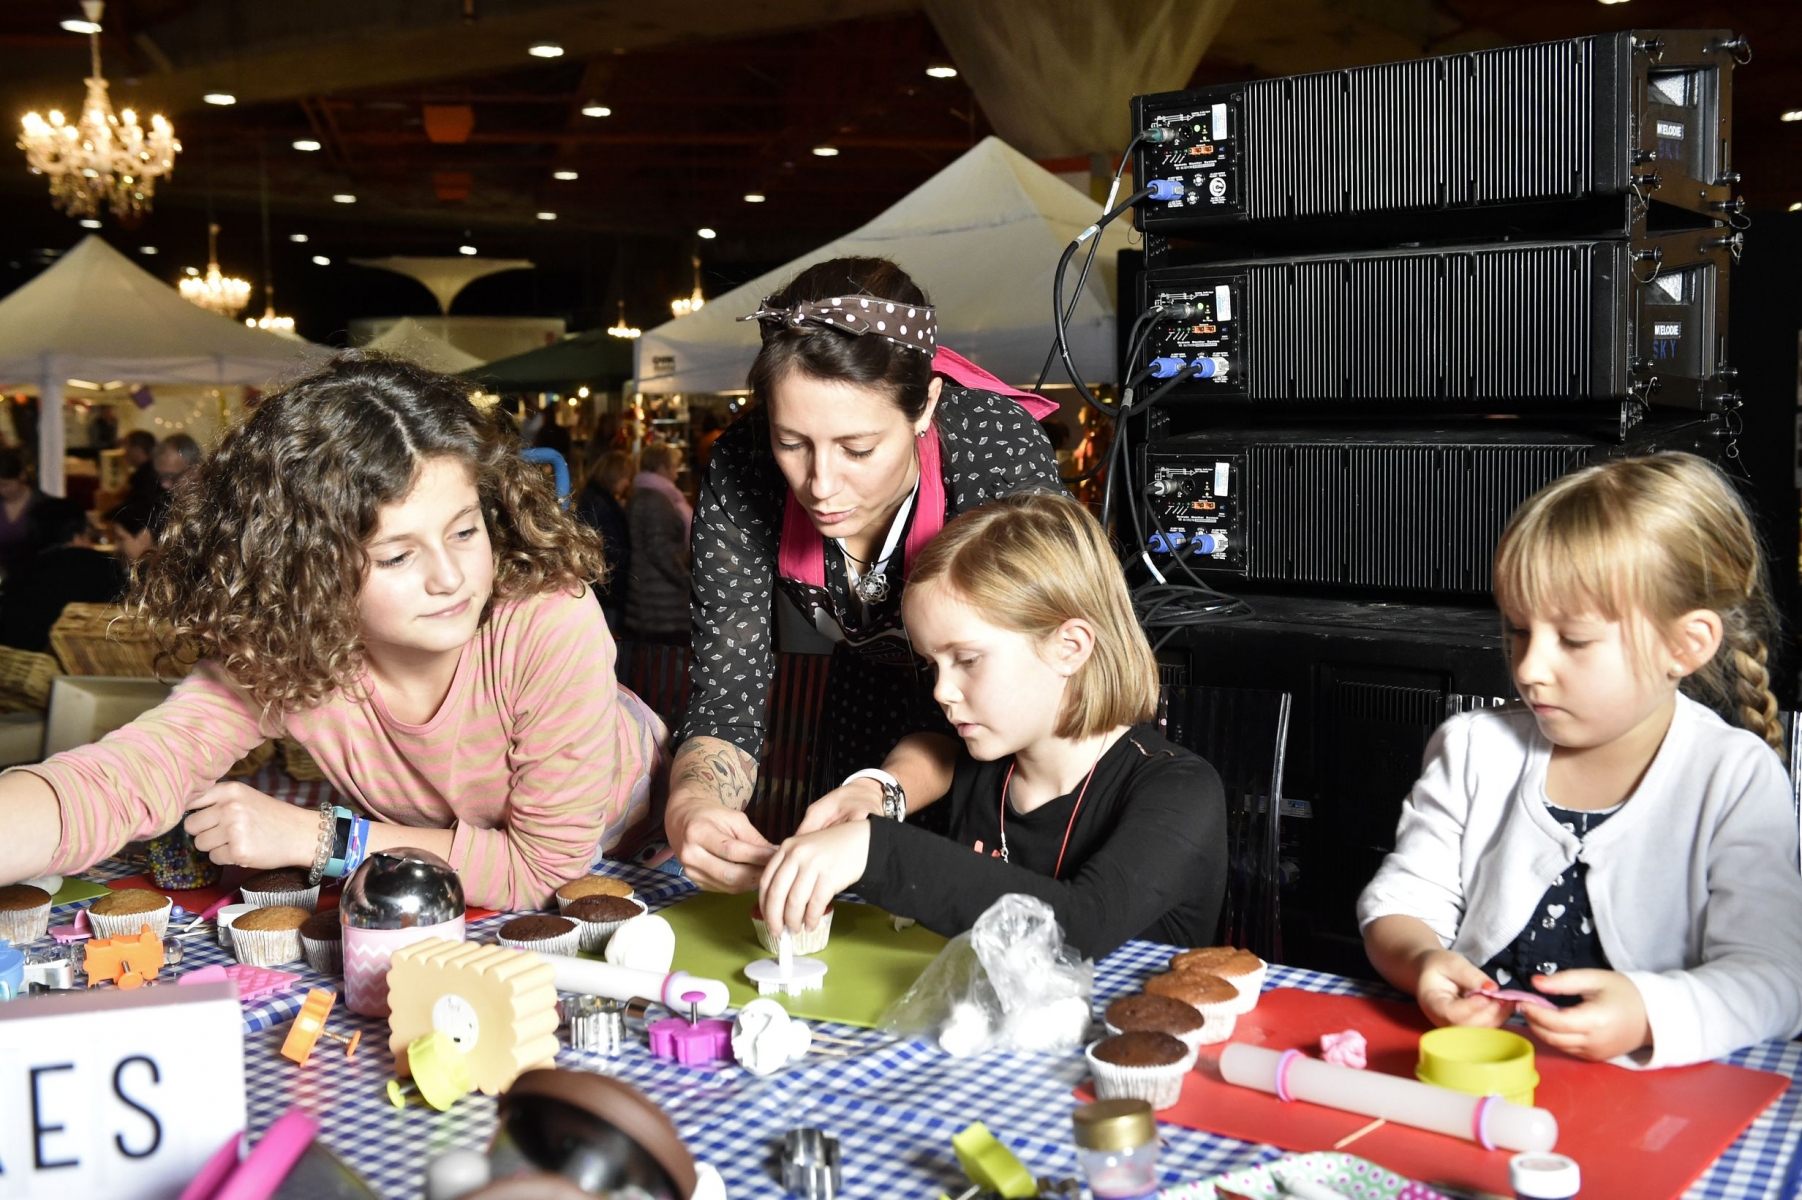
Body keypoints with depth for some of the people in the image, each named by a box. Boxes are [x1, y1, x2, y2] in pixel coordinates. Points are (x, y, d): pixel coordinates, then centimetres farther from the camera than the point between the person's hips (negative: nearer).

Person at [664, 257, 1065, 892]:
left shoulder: (1003, 452, -37)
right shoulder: (742, 472, -28)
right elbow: (726, 694, -26)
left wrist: (877, 797, -53)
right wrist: (693, 805, -48)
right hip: (871, 698, 3)